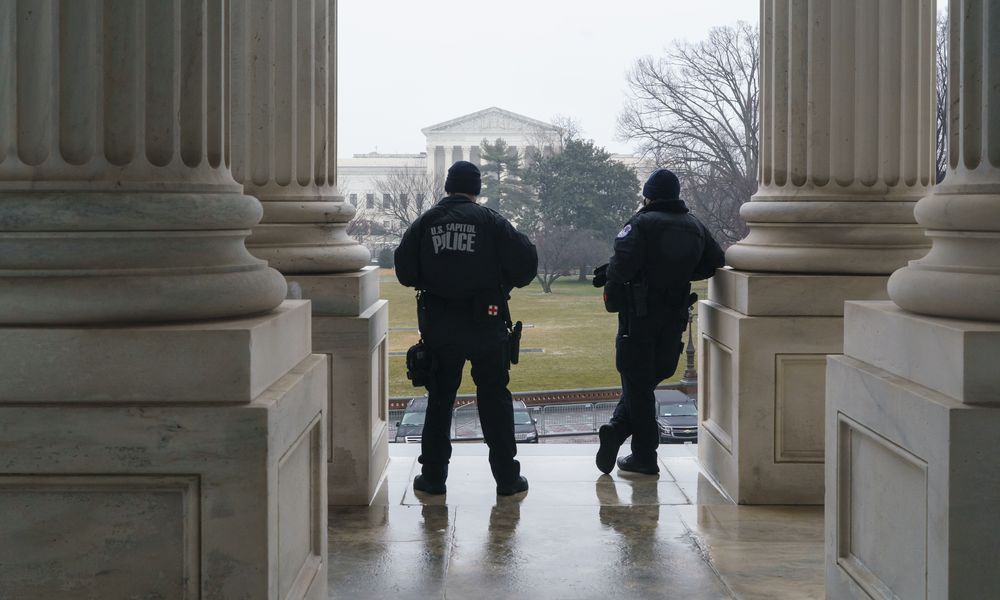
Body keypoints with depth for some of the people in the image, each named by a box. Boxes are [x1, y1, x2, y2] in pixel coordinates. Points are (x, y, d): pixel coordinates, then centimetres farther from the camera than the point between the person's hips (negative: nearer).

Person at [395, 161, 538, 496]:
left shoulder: (426, 222, 0)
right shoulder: (490, 221, -5)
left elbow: (405, 272, 2)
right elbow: (526, 262, -8)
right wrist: (505, 285, 11)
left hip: (438, 326, 2)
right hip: (485, 325, -2)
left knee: (439, 399, 12)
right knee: (494, 399, 7)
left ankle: (433, 475, 15)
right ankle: (507, 477, 10)